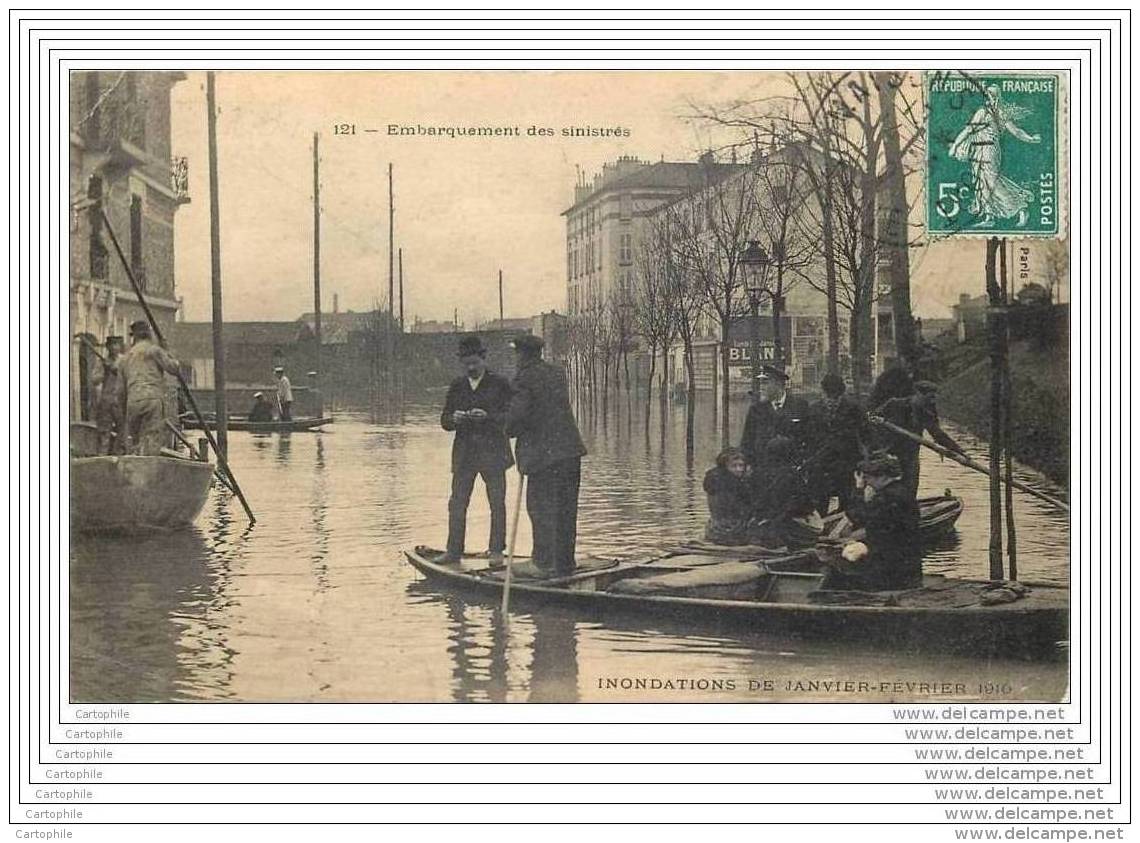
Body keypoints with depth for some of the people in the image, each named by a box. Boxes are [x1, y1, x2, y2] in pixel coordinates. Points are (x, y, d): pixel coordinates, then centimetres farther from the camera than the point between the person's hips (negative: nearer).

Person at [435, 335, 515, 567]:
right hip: (464, 452, 3)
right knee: (457, 503, 3)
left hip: (492, 452, -3)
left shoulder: (500, 383, 0)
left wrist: (487, 416, -24)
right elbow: (444, 421, 10)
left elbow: (509, 416, -7)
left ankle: (496, 550, 8)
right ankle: (454, 551, 9)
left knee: (497, 502, 0)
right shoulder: (457, 386, 11)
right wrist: (454, 418, -13)